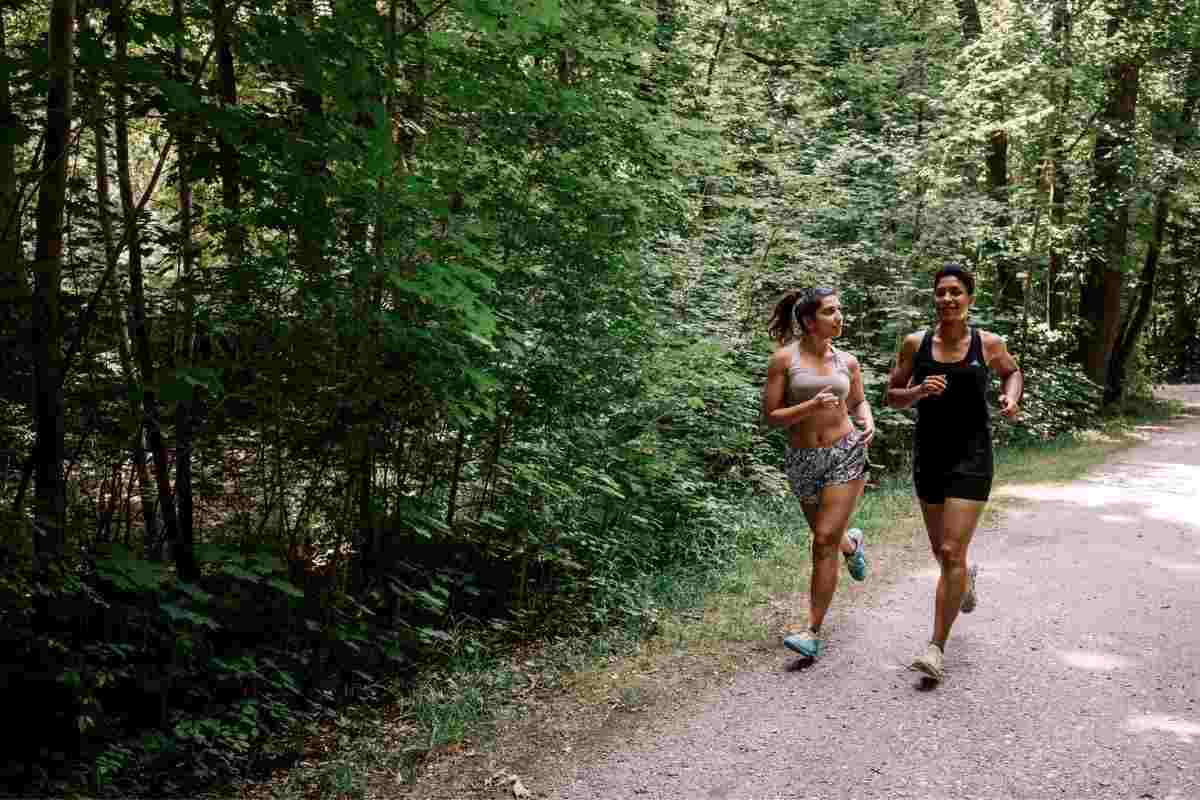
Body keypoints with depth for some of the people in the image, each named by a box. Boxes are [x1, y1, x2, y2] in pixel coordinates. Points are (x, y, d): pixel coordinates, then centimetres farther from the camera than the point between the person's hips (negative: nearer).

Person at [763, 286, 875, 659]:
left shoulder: (847, 362, 3)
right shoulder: (785, 358, -7)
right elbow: (770, 416, -8)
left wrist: (868, 421, -1)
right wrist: (810, 407, -22)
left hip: (845, 454, 0)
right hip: (802, 460, 0)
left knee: (825, 541, -10)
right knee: (826, 536, 18)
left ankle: (813, 633, -4)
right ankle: (851, 542, 58)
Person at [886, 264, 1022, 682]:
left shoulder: (988, 344, -3)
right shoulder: (916, 343, -2)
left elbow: (1012, 372, 17)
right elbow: (892, 396, 5)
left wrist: (1011, 397, -4)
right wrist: (919, 391, -16)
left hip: (971, 457, -3)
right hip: (928, 455, 3)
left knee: (951, 553, -12)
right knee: (941, 551, 18)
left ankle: (937, 647, -2)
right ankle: (966, 578, 55)